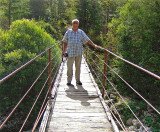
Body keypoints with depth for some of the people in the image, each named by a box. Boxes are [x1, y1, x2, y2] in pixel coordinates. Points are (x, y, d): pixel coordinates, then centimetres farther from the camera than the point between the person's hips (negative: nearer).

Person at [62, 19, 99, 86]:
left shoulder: (81, 32, 9)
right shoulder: (68, 32, 8)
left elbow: (87, 40, 7)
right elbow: (65, 42, 10)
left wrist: (94, 45, -2)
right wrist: (64, 51, 4)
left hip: (79, 52, 1)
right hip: (70, 52, -1)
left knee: (78, 67, 6)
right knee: (69, 67, -2)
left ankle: (78, 80, 18)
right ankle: (69, 81, 8)